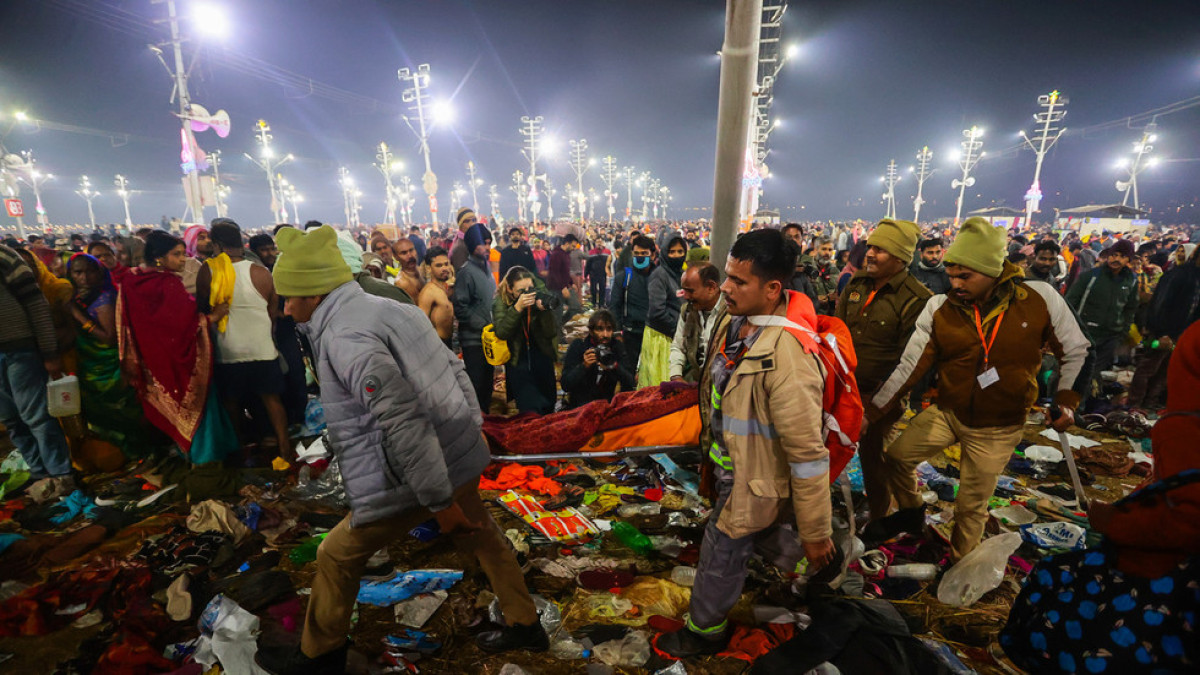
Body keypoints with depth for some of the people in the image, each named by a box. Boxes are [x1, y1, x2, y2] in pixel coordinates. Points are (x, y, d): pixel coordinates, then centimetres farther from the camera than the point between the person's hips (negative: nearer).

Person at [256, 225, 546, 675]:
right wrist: (472, 428, 21)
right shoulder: (390, 308, 8)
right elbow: (454, 370, 13)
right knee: (479, 539, 26)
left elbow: (403, 421, -27)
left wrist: (440, 502, -21)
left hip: (426, 474, -8)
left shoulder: (343, 336, -20)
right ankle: (524, 626, 42)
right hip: (461, 459, 9)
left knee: (337, 557, 14)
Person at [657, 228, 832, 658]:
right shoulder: (735, 320, -7)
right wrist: (712, 442, 23)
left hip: (752, 481, -7)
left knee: (721, 556, 14)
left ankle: (705, 631, 42)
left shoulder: (787, 358, -35)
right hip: (729, 461, 8)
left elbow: (809, 455, -28)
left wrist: (816, 534, -19)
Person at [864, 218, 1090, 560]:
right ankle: (912, 512, 28)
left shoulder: (1040, 298, -14)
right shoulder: (939, 307, -13)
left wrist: (1067, 400, -5)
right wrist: (875, 409, -14)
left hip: (998, 428, -1)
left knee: (972, 506, 9)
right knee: (896, 457, -4)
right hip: (946, 412, 2)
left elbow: (1075, 351, 2)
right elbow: (911, 365, -10)